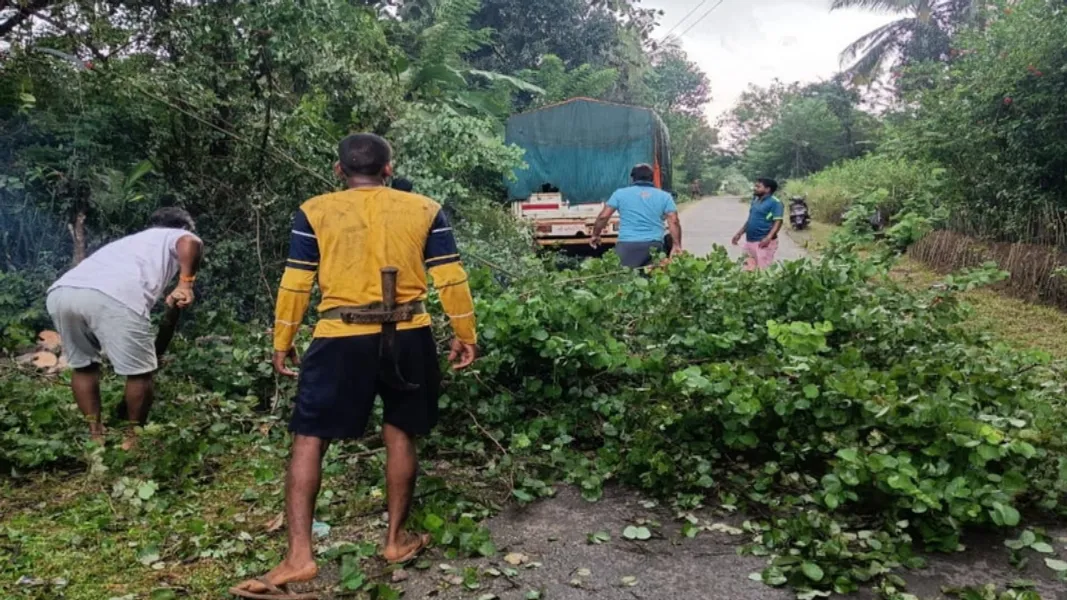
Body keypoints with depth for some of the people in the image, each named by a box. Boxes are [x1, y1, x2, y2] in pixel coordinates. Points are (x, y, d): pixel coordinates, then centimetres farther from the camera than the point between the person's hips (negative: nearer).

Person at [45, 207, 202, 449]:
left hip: (61, 291, 8)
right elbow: (191, 243, -2)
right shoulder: (176, 236, 27)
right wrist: (186, 284, 1)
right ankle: (133, 438, 24)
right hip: (112, 297, -7)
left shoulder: (129, 241, 45)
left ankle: (95, 436, 34)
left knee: (82, 364, 27)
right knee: (139, 371, 10)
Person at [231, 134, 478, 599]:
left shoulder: (315, 212, 1)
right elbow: (451, 279, 2)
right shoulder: (424, 209, 4)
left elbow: (296, 283, 2)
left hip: (342, 339, -2)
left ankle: (299, 556, 3)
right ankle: (396, 539, 26)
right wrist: (465, 334, 10)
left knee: (309, 440, 7)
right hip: (408, 337, 2)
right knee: (400, 434, 16)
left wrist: (282, 341, 12)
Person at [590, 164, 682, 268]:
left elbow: (603, 217, 7)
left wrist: (595, 235, 21)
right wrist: (677, 245, 2)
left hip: (627, 245, -2)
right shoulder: (664, 196, 13)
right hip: (654, 246, 2)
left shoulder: (620, 193, 10)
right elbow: (674, 222, 2)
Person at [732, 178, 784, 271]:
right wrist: (739, 234, 20)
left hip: (763, 242, -8)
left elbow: (778, 221, -17)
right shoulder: (755, 200, 15)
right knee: (749, 269, 10)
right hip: (750, 241, 8)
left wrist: (768, 238, -28)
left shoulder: (775, 202, -10)